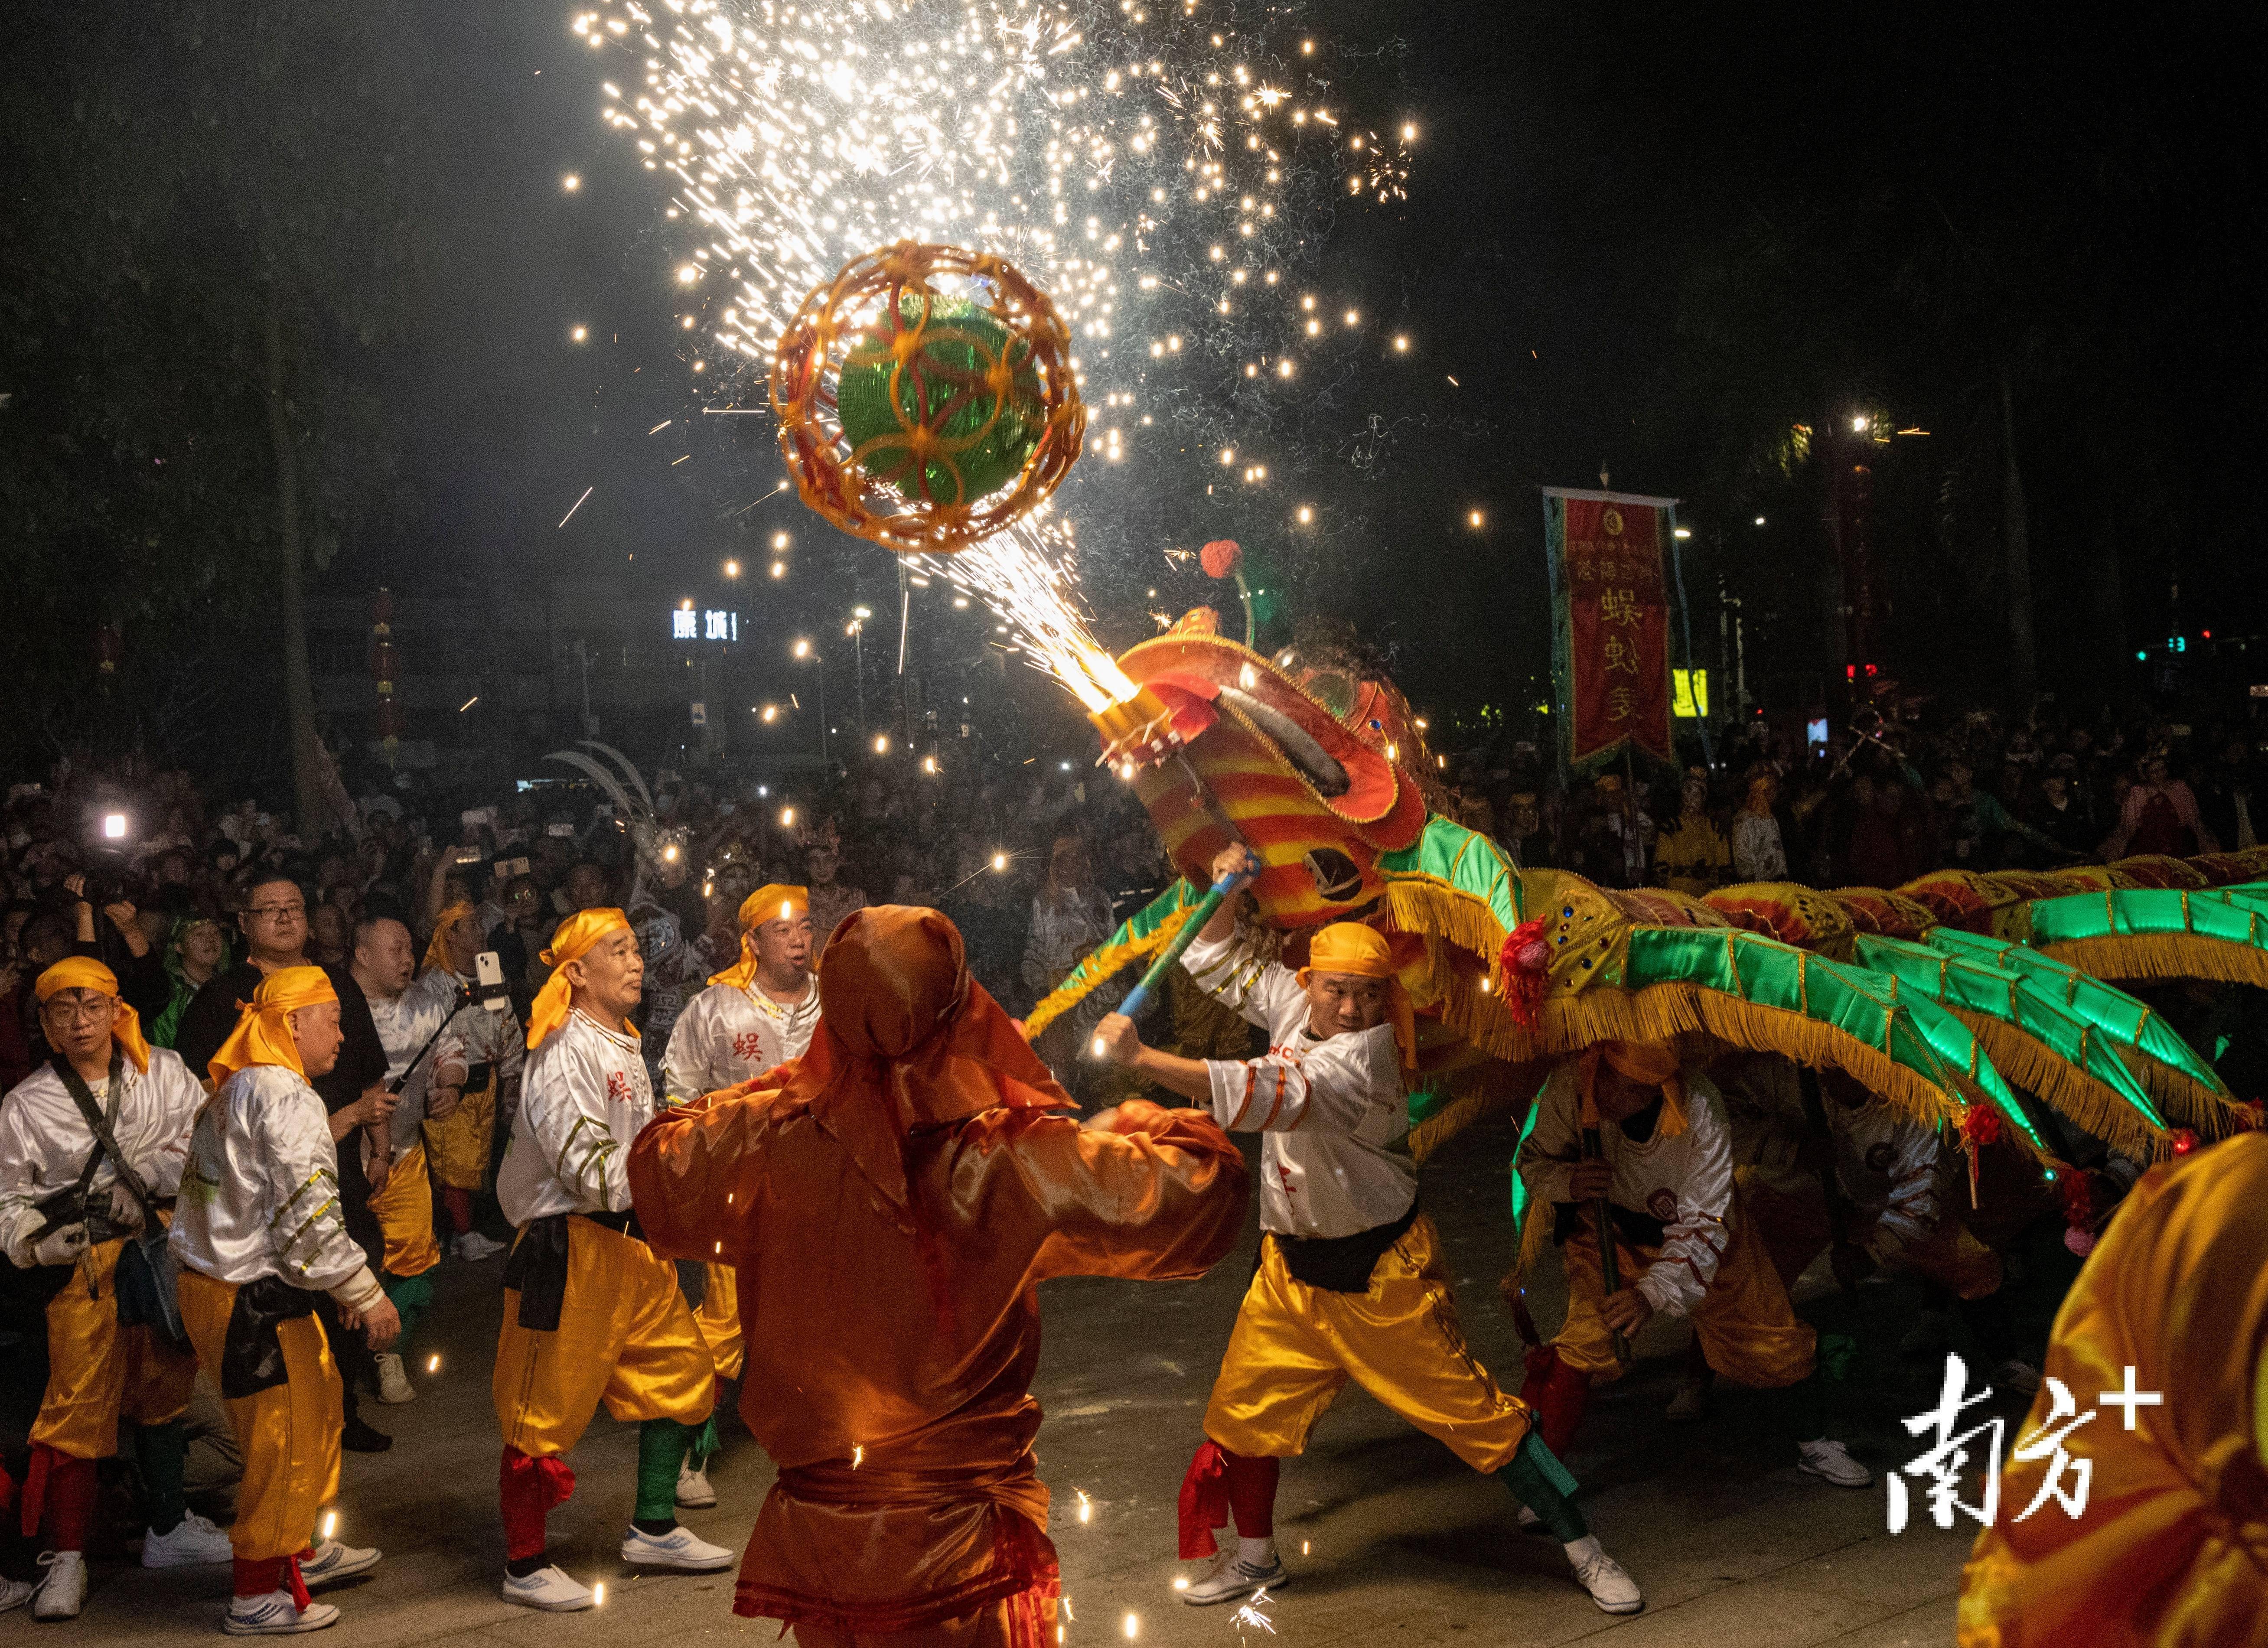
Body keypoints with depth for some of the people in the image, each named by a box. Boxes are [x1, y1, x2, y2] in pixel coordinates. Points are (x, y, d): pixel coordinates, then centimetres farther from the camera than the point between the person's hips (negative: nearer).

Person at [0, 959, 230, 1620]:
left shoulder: (165, 1074, 4)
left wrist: (140, 1180, -15)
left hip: (166, 1251, 3)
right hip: (84, 1268, -3)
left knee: (163, 1385, 14)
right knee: (79, 1399, -5)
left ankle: (169, 1527, 28)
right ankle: (66, 1554, 5)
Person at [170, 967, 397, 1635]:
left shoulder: (232, 1094, 15)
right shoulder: (288, 1099, -18)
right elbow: (308, 1217, -23)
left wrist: (339, 1285, 19)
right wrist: (366, 1295, -14)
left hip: (213, 1279, 10)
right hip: (254, 1301, -10)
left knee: (318, 1408, 22)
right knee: (283, 1439, 1)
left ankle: (301, 1550, 36)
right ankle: (256, 1595, 12)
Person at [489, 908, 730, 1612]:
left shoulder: (623, 1047, 14)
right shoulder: (565, 1054, -16)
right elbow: (589, 1168, -22)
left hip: (627, 1241, 10)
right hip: (568, 1245, -9)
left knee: (680, 1368, 14)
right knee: (547, 1403, -1)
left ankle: (654, 1528, 27)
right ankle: (525, 1566, 11)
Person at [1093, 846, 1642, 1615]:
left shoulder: (1367, 1053, -25)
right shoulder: (1292, 1004, -2)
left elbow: (1270, 1094, -39)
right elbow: (1218, 959, 14)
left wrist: (1140, 1056, -42)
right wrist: (1226, 888, -7)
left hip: (1381, 1273, -7)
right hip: (1292, 1266, 7)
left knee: (1475, 1413, -1)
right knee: (1243, 1408, 11)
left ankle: (1583, 1549, 12)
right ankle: (1256, 1558, 32)